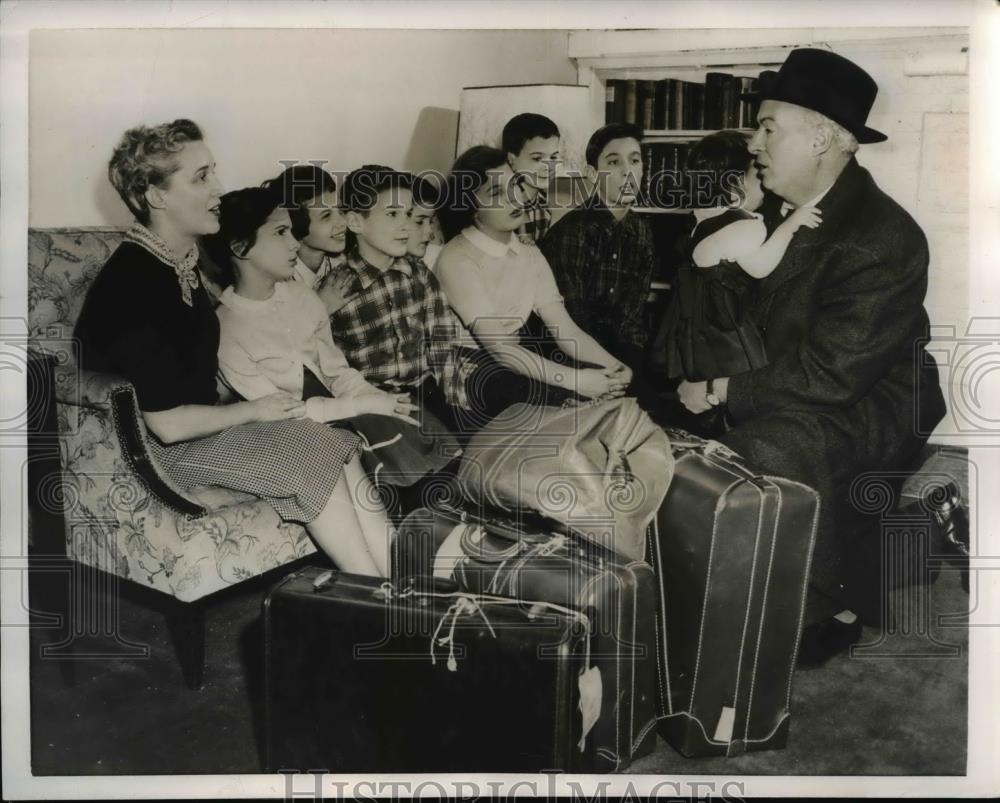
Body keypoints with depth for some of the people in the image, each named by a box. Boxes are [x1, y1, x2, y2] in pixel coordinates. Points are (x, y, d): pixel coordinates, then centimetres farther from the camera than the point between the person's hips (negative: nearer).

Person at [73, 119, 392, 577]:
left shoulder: (181, 260, 7)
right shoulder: (132, 284, -22)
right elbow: (168, 423, -23)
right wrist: (252, 410, -11)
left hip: (201, 423, 8)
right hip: (157, 449, -8)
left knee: (340, 449, -12)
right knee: (313, 452, -22)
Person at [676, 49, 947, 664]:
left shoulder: (882, 242, -25)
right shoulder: (783, 209, 1)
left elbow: (829, 376, -28)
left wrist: (723, 390, -21)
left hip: (871, 399, -9)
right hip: (792, 381, 9)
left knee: (769, 450, -34)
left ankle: (833, 605, -8)